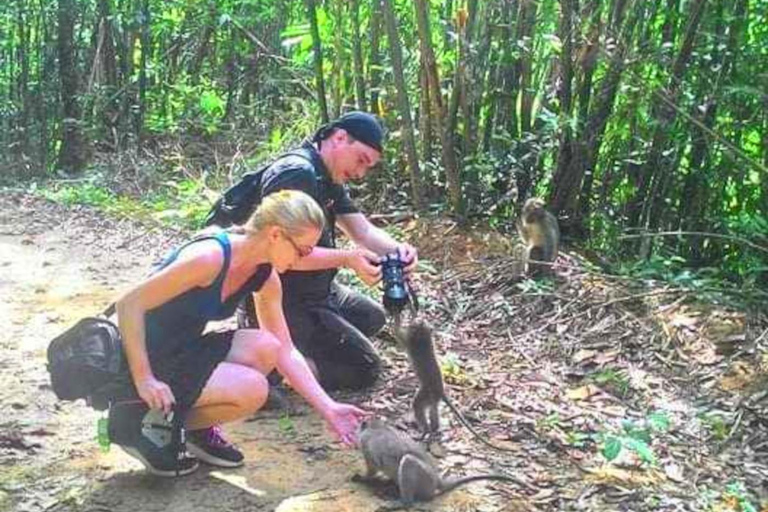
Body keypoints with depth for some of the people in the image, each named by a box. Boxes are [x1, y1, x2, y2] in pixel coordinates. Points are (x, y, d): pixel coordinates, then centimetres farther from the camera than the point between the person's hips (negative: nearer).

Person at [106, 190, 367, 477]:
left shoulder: (265, 278, -1)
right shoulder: (210, 257, -27)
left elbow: (285, 352, 3)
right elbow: (129, 305, -24)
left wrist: (329, 409, -3)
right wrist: (144, 379, -25)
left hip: (183, 350, 8)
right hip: (145, 359, -8)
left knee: (266, 350, -10)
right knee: (252, 389, -19)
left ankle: (195, 429, 6)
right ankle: (143, 423, -4)